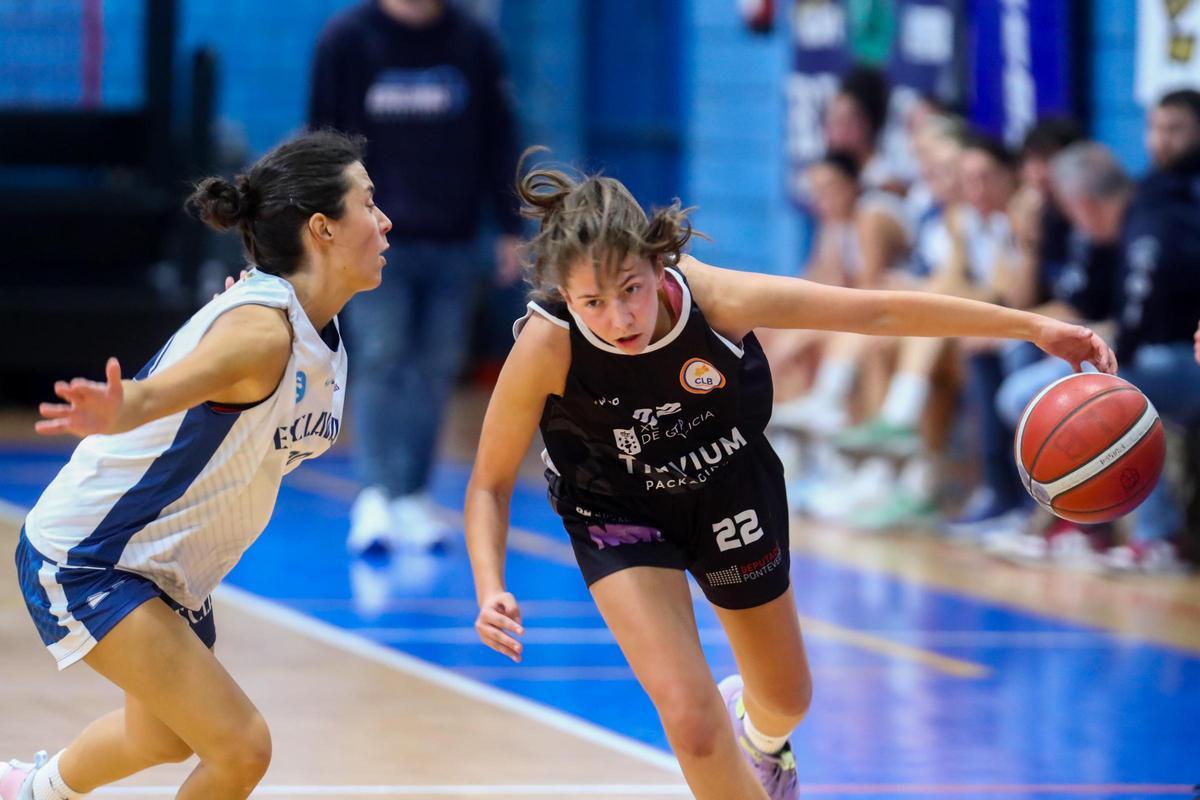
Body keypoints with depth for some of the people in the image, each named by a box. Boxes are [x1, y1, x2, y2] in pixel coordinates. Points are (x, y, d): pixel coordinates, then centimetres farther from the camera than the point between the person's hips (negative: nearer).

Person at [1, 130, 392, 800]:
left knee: (164, 739, 30)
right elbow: (158, 392, -49)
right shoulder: (261, 329, -30)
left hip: (170, 570, 10)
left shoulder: (318, 335, -1)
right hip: (86, 561, -10)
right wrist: (114, 412, -68)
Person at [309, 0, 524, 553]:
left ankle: (414, 496, 10)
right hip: (376, 243, -2)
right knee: (379, 363, -10)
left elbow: (498, 142, 9)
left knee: (435, 370, 3)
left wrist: (509, 231, 7)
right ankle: (375, 497, -12)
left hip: (453, 243, 2)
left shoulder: (474, 44, 4)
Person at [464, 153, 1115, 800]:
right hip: (619, 515, -2)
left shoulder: (713, 297, -34)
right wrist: (491, 590, -38)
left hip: (730, 492, 2)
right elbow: (490, 482, -21)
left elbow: (877, 311, -26)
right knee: (689, 718, -21)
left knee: (788, 700, 21)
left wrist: (1031, 327, -25)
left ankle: (759, 734, 60)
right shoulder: (547, 347, -35)